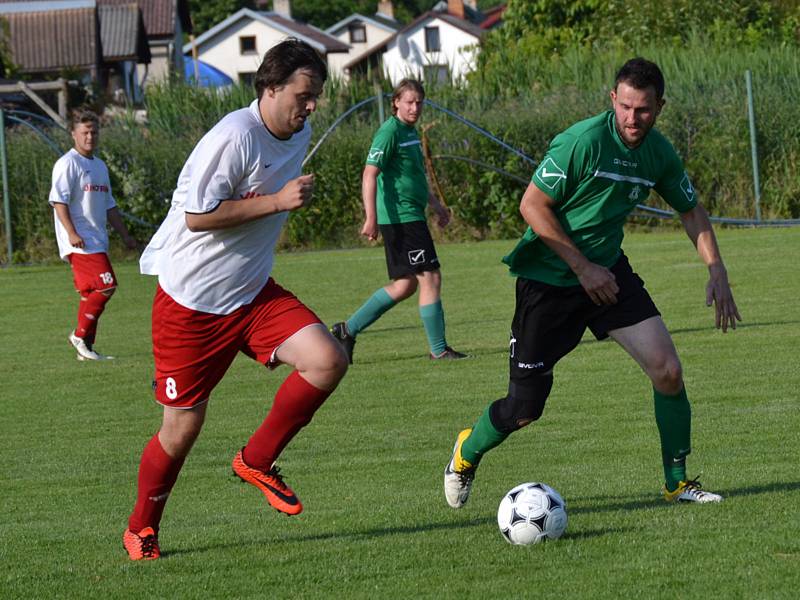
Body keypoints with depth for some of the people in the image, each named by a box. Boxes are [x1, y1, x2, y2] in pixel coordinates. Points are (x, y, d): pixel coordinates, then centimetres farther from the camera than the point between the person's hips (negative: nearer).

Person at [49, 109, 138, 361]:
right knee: (106, 285, -17)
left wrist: (124, 234, 23)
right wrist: (71, 233, -24)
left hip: (97, 242, 9)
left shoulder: (100, 166, 20)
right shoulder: (68, 163, -8)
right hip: (80, 242, -9)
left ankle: (85, 348, 11)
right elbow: (59, 200, -15)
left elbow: (109, 206, 26)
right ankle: (80, 335, -7)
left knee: (91, 293, 8)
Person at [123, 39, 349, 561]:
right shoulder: (234, 137, -21)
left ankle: (257, 461, 3)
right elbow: (196, 216, -24)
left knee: (328, 361, -17)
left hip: (252, 294, 7)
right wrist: (278, 201, -25)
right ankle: (141, 529, 25)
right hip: (191, 302, -7)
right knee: (183, 426, 0)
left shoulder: (300, 135, 6)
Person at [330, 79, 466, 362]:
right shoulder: (390, 132, -13)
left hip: (412, 217, 10)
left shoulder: (410, 131, 16)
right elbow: (370, 174, -19)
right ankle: (439, 349, -2)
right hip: (400, 218, -10)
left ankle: (348, 329, 17)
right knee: (430, 277, -8)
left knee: (405, 285, 12)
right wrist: (371, 218, -25)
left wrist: (436, 205, 31)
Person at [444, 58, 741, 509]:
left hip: (608, 272, 5)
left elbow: (691, 210, 15)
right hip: (548, 280, -5)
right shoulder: (584, 141, -22)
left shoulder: (659, 153, -2)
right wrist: (583, 268, -19)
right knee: (523, 410, -1)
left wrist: (717, 272, 4)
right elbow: (533, 205, -19)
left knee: (667, 370, -12)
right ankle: (467, 453, 31)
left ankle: (678, 482, 4)